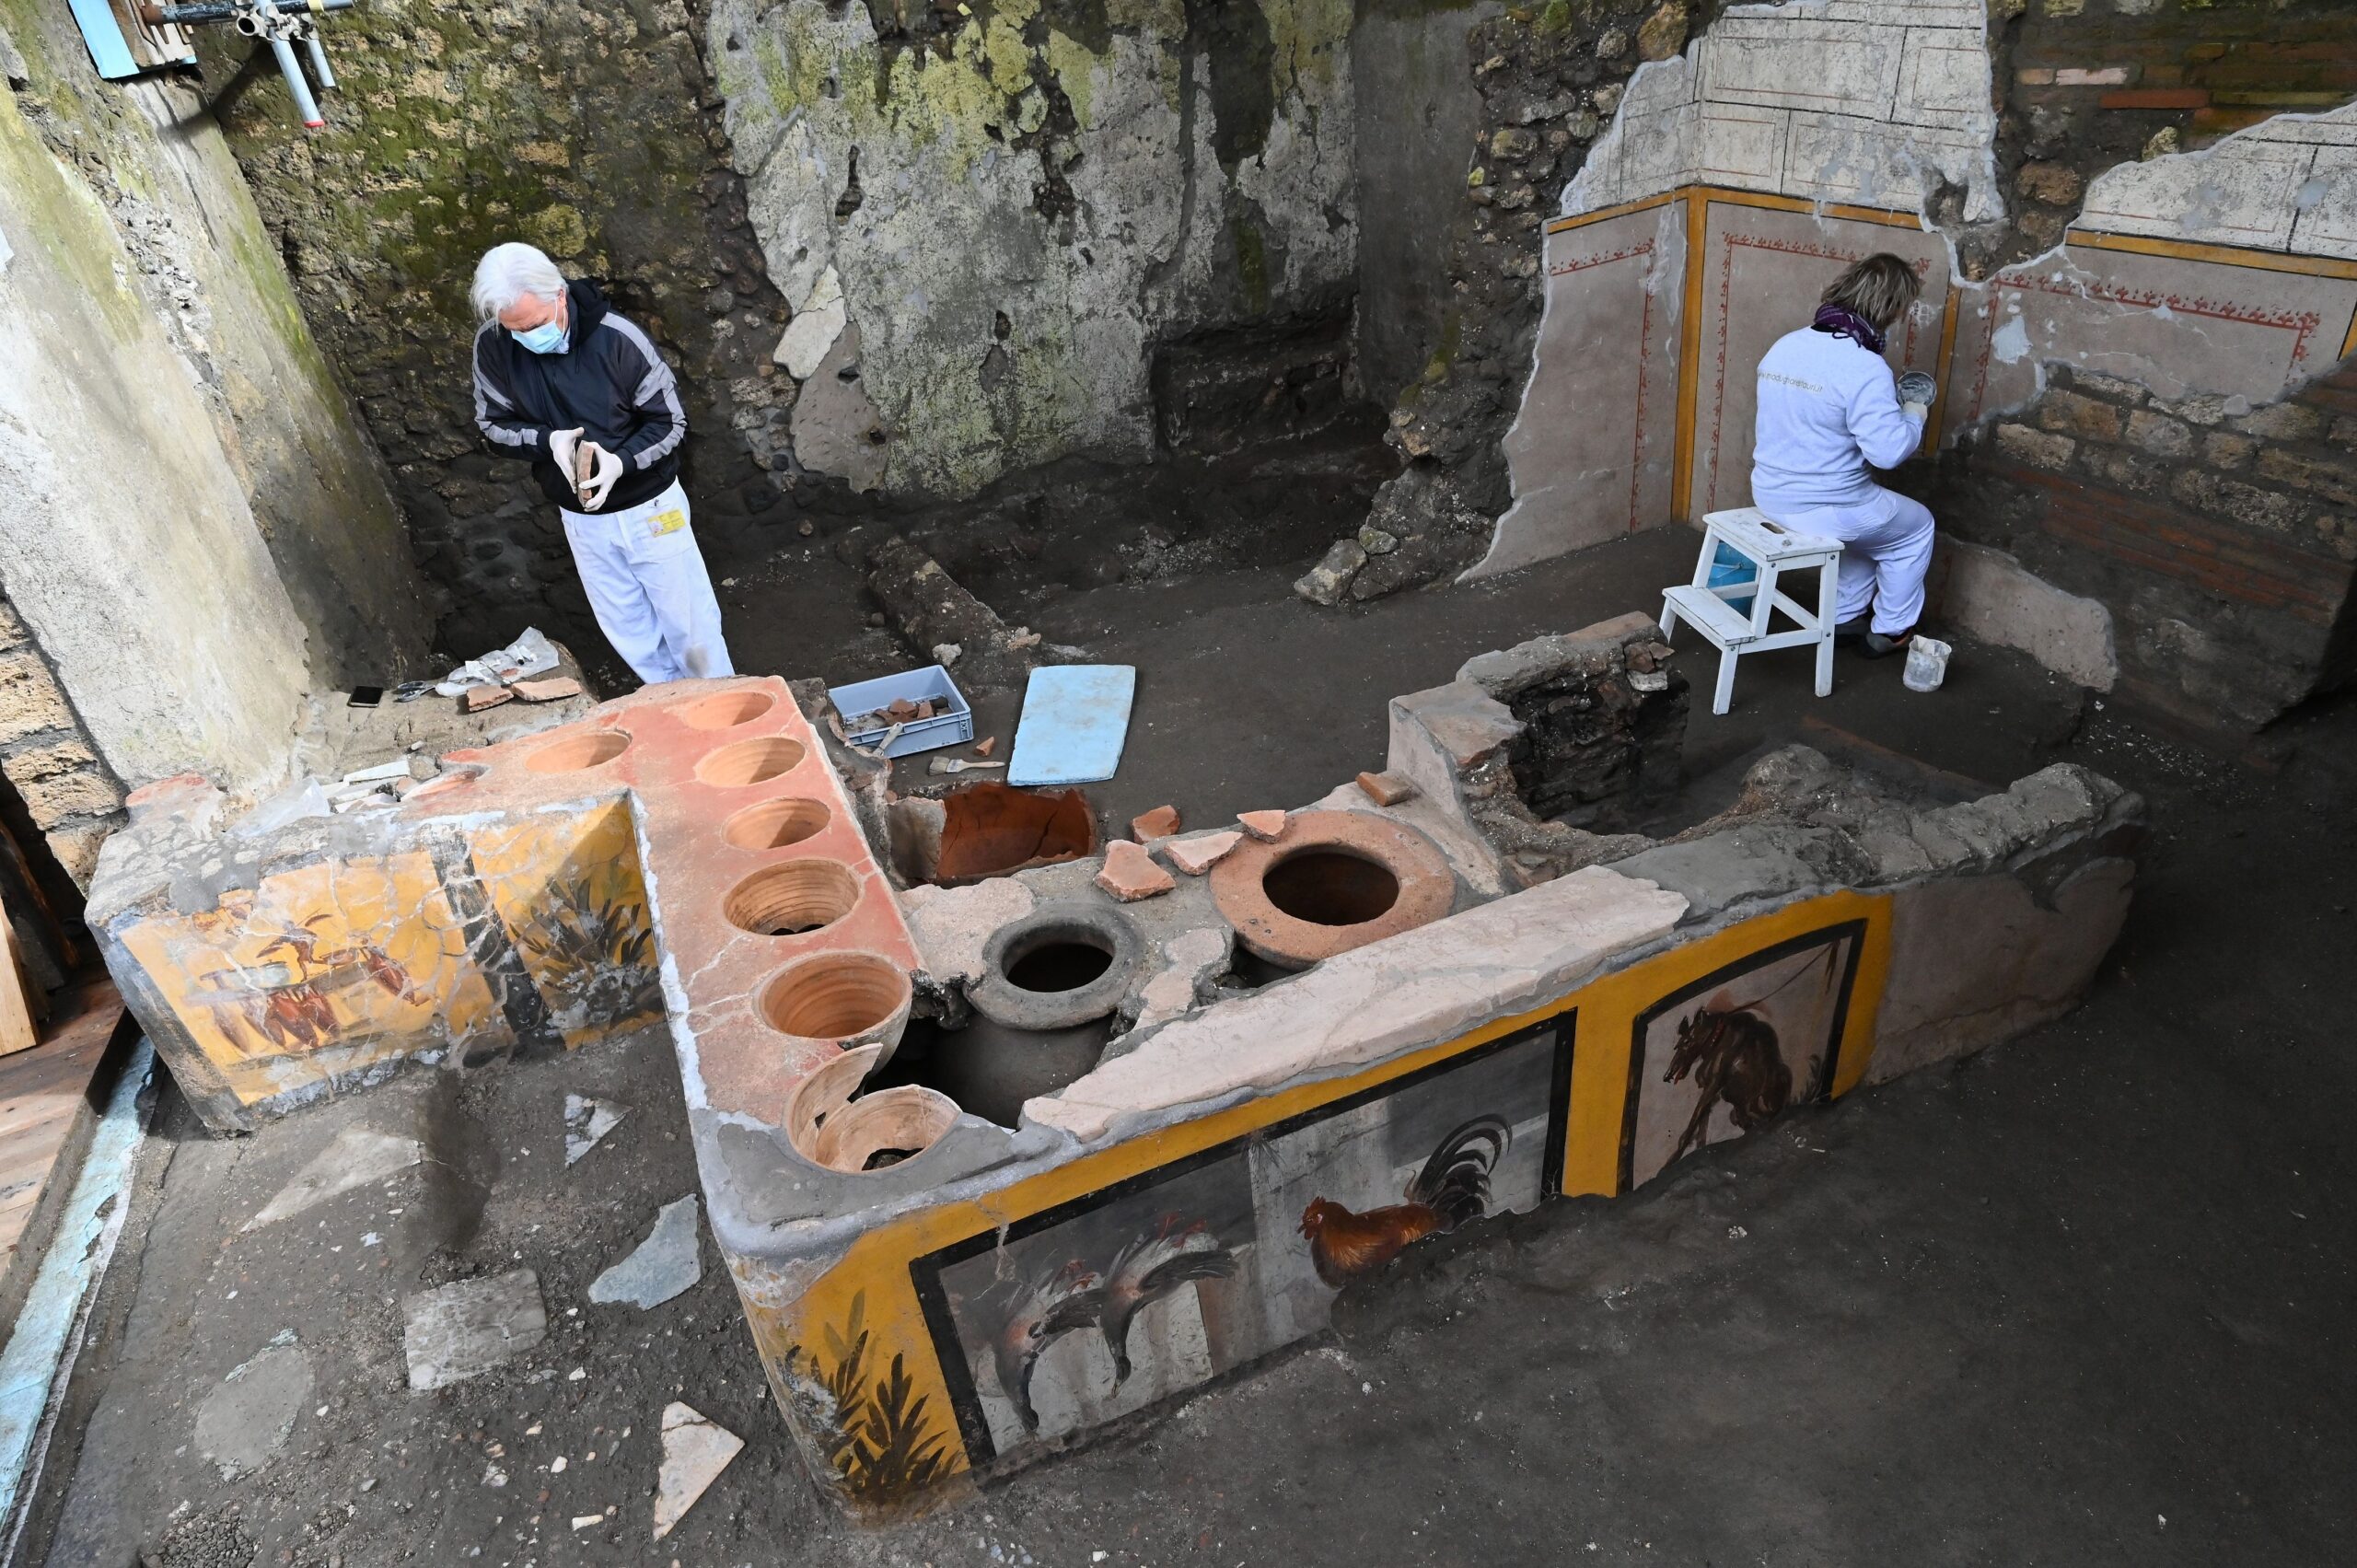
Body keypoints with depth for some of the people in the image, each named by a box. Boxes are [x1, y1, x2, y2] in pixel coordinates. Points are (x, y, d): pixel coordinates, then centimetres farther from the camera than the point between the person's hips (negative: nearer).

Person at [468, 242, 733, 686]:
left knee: (688, 622, 7)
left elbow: (671, 422, -13)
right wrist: (548, 440, -21)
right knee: (628, 631, 16)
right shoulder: (492, 346, -12)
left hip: (649, 507, -4)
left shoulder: (619, 339, -22)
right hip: (579, 516, 4)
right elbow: (493, 422, 0)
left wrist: (620, 462, -31)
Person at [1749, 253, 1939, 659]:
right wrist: (1914, 416, -2)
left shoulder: (1784, 346, 1)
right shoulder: (1866, 369, -23)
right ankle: (1891, 631, 32)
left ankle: (1846, 617, 40)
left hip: (1770, 496, 7)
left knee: (1868, 517, 35)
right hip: (1823, 510, -7)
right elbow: (1889, 451, -23)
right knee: (1916, 526, 22)